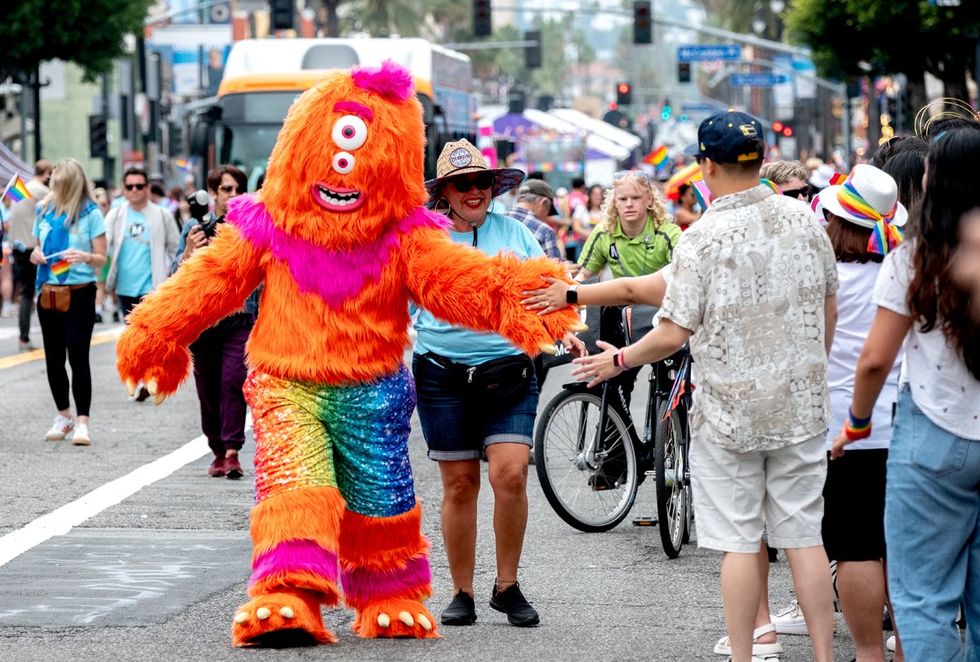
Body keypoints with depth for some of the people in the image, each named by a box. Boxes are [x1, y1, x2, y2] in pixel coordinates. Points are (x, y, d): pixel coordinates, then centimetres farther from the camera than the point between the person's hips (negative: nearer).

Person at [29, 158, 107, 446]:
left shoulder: (91, 214, -6)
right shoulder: (44, 211, 8)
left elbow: (101, 259, -4)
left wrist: (85, 257, -25)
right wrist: (35, 254, -4)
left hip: (80, 293, -5)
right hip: (49, 293, 5)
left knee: (78, 356, -8)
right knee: (54, 358, 10)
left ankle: (82, 422, -7)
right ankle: (63, 416, 24)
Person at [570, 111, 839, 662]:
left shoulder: (703, 238, -15)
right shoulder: (804, 220, 1)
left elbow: (675, 333, -14)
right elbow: (829, 311, 11)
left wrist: (619, 360, 3)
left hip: (729, 410, -4)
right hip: (801, 405, 4)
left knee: (740, 541, 2)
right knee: (805, 535, 9)